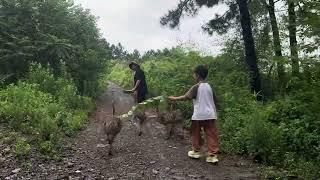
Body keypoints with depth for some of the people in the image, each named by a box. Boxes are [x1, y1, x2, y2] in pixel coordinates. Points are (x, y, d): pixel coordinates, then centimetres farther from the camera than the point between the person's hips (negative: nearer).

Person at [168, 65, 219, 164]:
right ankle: (212, 155, 2)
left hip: (199, 115, -4)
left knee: (196, 134, 14)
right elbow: (215, 100, 13)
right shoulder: (209, 86, 9)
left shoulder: (196, 87, -8)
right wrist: (214, 112, 23)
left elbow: (186, 97, -15)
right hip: (210, 115, 5)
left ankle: (196, 151, 25)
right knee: (211, 135, 4)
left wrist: (174, 98, -5)